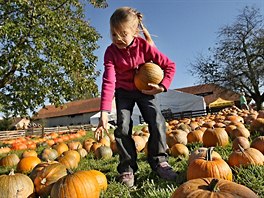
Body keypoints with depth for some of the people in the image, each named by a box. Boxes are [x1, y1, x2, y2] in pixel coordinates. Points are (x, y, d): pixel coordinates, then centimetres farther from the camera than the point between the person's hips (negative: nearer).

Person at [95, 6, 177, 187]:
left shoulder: (145, 46, -18)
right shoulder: (111, 52, -19)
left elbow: (170, 65, -11)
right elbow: (108, 82, -31)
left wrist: (162, 86, -25)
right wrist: (104, 113, -40)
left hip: (145, 89, 1)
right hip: (124, 91, 0)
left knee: (157, 121, -15)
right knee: (123, 127, -13)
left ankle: (159, 160, 3)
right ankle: (127, 167, 2)